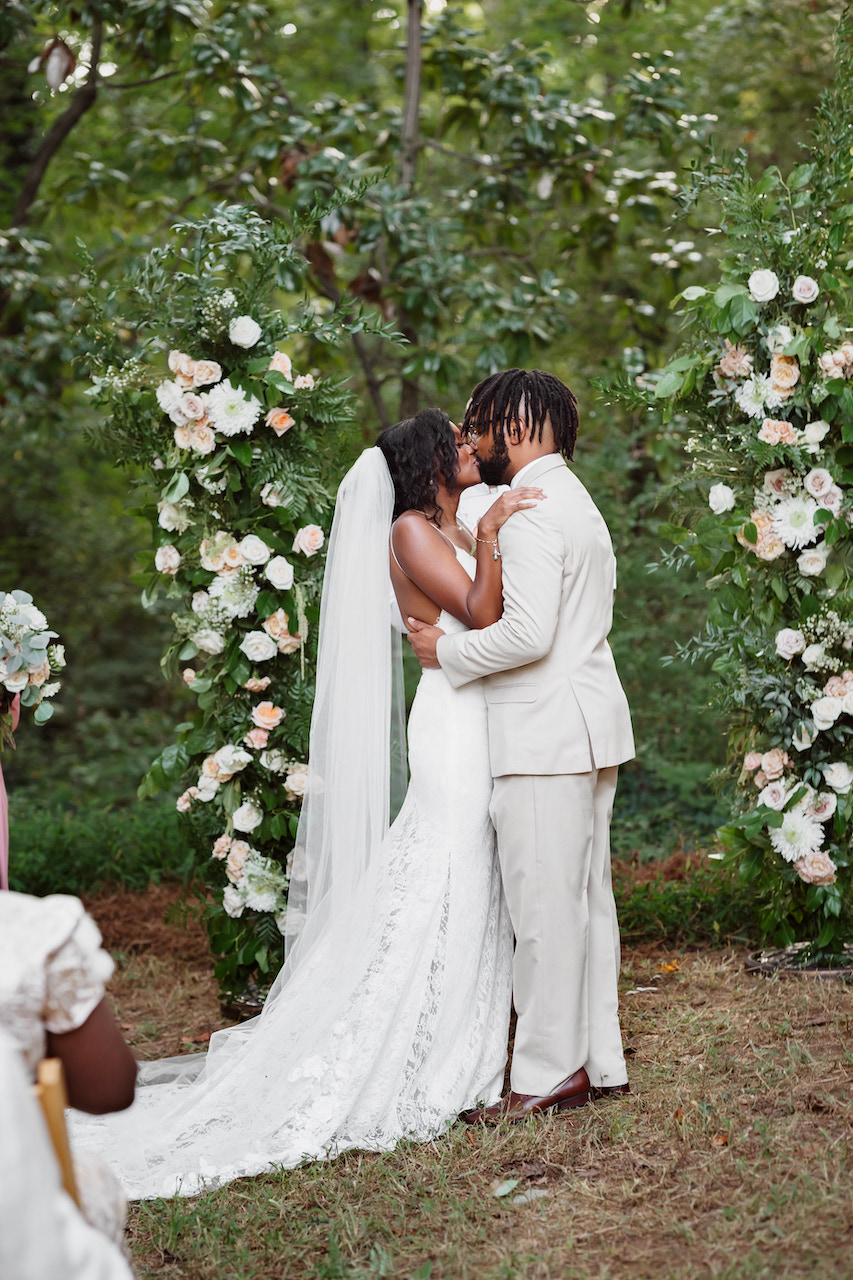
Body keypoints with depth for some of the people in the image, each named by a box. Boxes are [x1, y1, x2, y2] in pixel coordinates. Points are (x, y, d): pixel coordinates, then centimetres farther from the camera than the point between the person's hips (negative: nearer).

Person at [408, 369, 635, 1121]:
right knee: (587, 897, 12)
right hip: (589, 726, 10)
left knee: (545, 905, -5)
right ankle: (599, 1061, 19)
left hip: (545, 735, -10)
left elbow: (529, 632, -24)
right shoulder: (576, 502, 19)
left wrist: (446, 651, -10)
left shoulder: (531, 512, -14)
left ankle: (549, 1073, 1)